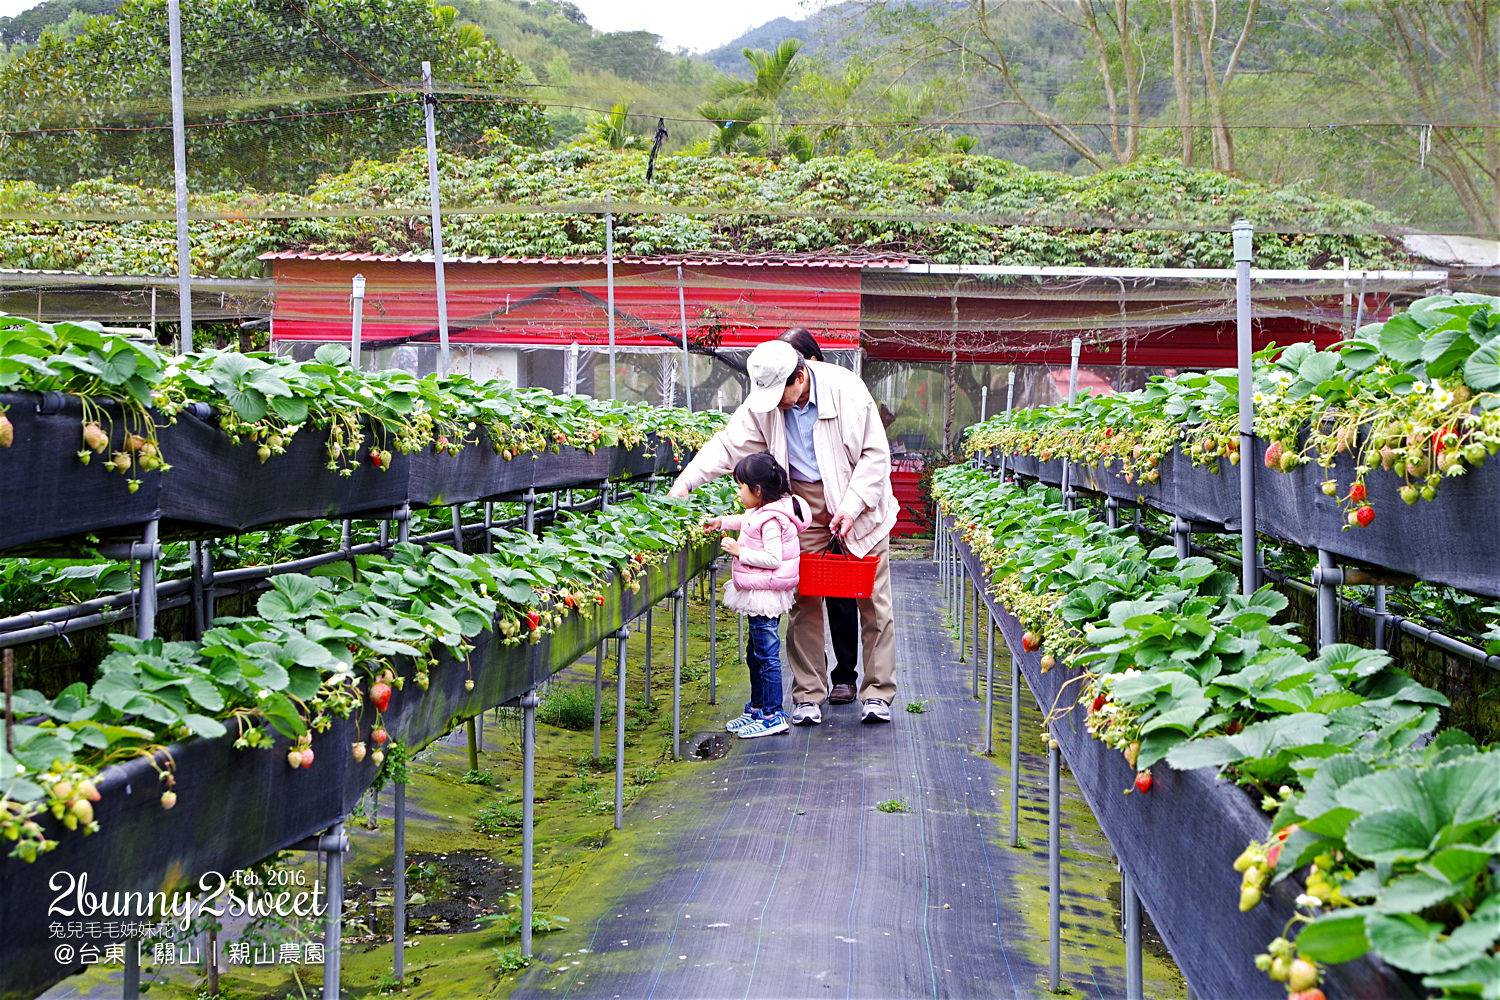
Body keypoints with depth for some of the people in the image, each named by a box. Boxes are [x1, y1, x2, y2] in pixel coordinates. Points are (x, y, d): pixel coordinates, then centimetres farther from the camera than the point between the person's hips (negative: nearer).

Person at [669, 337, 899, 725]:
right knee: (804, 602, -1)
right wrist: (685, 481, -16)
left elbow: (876, 454, -12)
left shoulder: (847, 390, -18)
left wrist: (851, 507, -17)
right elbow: (728, 445, -3)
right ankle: (808, 696, 9)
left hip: (858, 501, -2)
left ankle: (877, 694, 11)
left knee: (873, 601, 1)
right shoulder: (762, 404, -9)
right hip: (803, 504, 2)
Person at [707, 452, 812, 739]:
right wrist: (721, 522, 27)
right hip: (759, 596, 11)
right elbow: (745, 521, 33)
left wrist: (740, 551, -21)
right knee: (755, 654, 19)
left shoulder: (771, 520, -21)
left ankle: (772, 716, 0)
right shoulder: (760, 512, 10)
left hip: (765, 596, -11)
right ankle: (756, 709, 30)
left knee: (767, 656, -5)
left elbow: (773, 558, -26)